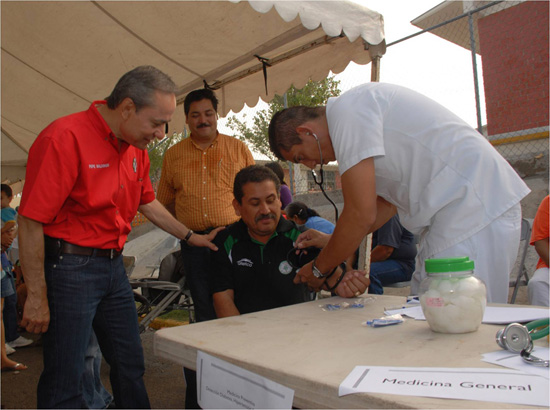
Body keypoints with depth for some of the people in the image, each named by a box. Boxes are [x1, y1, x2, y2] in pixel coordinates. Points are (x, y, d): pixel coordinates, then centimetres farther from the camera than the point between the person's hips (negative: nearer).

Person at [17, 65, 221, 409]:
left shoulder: (137, 149, 6)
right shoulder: (65, 138, -19)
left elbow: (147, 203, 19)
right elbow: (31, 221, -18)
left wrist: (190, 236, 20)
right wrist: (36, 297, -16)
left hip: (114, 265, 8)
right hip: (70, 267, -7)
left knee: (130, 366, 18)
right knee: (66, 381, 3)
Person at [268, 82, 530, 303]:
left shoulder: (347, 108, -13)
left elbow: (361, 214, -16)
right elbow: (388, 202, 21)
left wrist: (320, 267, -1)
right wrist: (331, 241, 19)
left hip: (475, 209, -10)